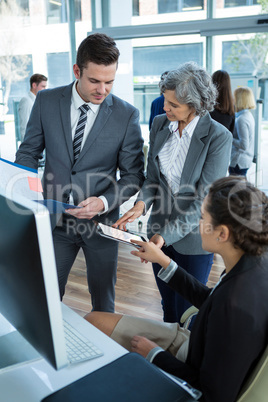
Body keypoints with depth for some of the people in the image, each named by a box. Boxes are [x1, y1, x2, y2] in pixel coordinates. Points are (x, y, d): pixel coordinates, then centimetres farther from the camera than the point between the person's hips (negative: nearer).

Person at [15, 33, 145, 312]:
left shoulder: (127, 115, -8)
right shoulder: (47, 101, -3)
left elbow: (133, 174, -4)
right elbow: (29, 151, 6)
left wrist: (104, 202, -21)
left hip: (101, 221, -1)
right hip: (54, 218, 1)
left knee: (103, 300, 17)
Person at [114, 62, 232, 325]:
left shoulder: (218, 137, -18)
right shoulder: (160, 124, -1)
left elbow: (204, 198, -18)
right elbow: (152, 176, 5)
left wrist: (167, 234, -22)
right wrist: (142, 204, -15)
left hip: (192, 236, -4)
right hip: (159, 230, 5)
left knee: (187, 313, 11)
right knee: (168, 305, 22)